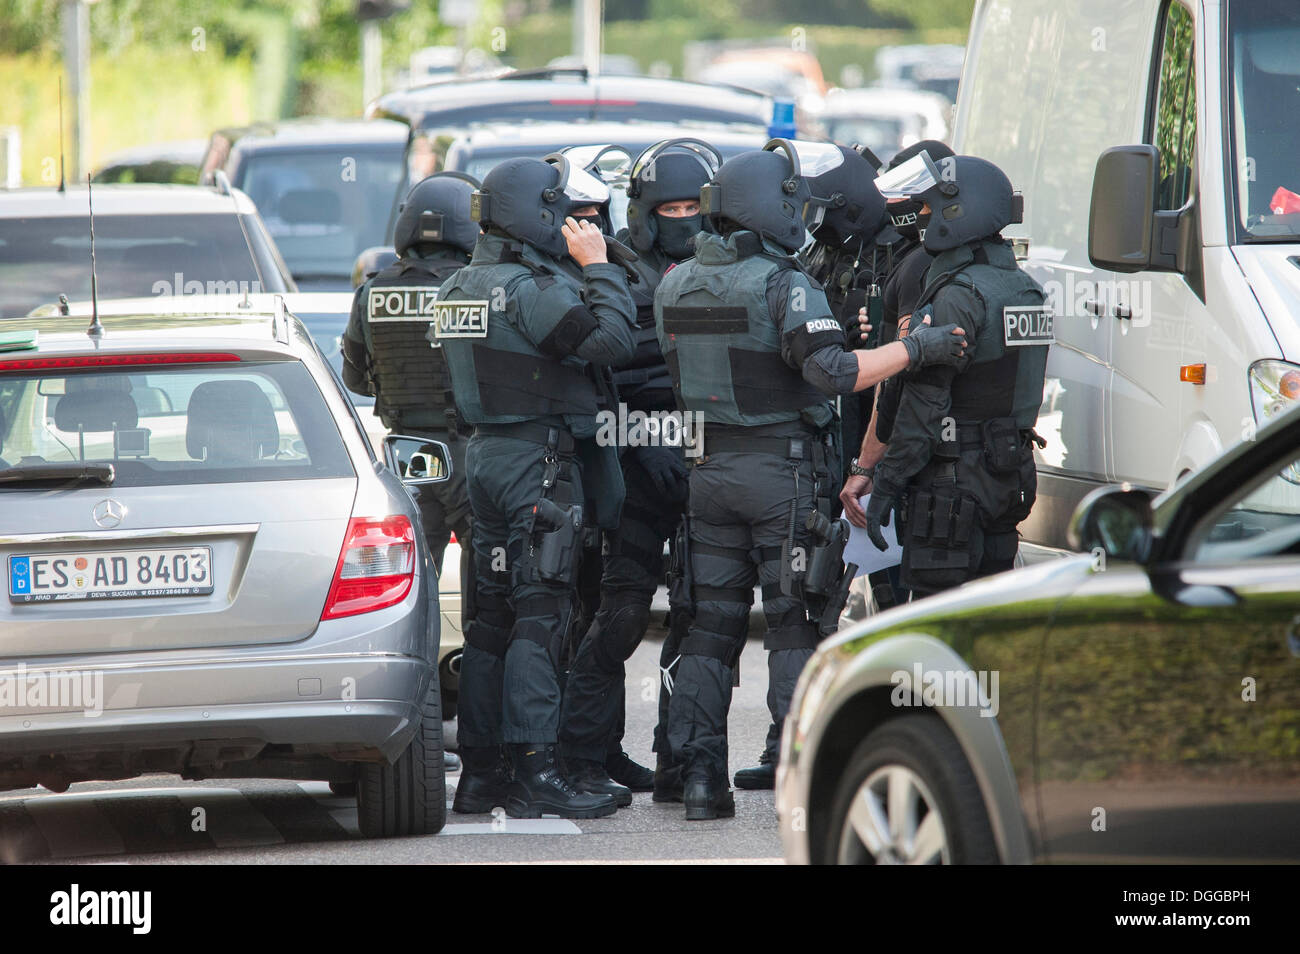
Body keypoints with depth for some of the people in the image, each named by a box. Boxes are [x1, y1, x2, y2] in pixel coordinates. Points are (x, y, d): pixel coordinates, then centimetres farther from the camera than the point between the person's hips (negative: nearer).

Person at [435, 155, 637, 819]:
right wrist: (598, 268, -9)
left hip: (483, 453, 9)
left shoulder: (459, 287, 13)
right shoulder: (532, 288, -16)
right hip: (540, 460, -9)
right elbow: (610, 341, -22)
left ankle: (478, 771, 14)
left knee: (491, 615, 12)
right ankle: (535, 773, -13)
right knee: (540, 615, -9)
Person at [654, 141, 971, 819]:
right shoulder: (784, 286, -15)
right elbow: (833, 373, -25)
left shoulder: (674, 286, 7)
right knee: (796, 625, 0)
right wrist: (915, 348, -20)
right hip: (784, 471, -6)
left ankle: (698, 775, 7)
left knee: (711, 623, 10)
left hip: (708, 472, 6)